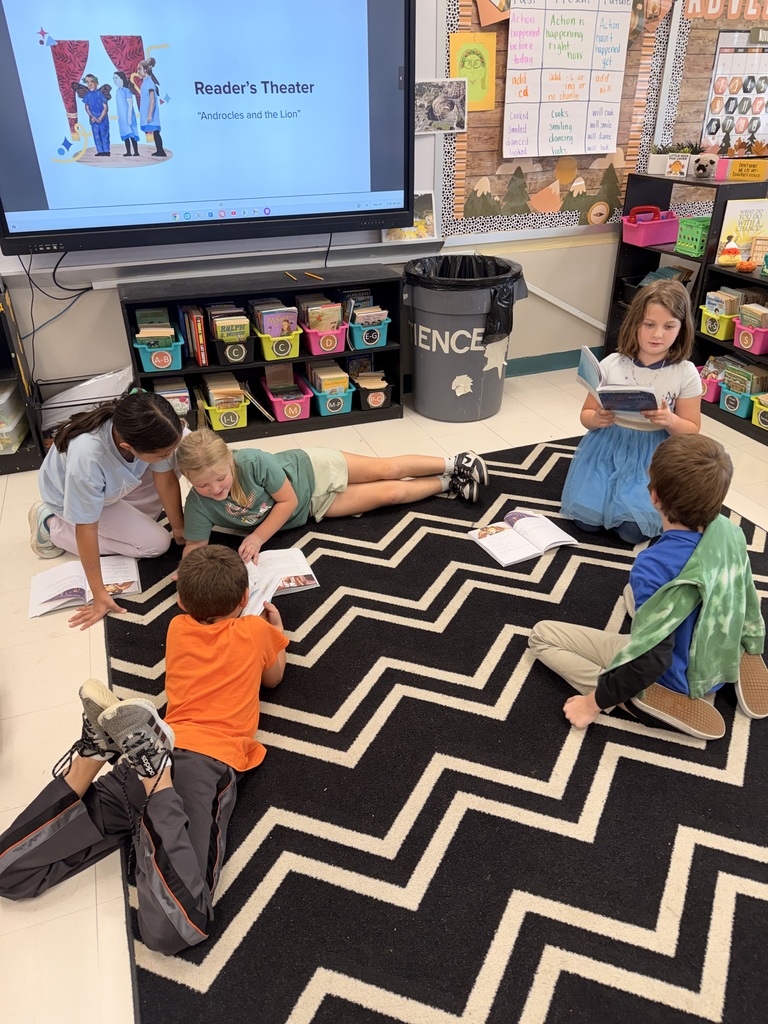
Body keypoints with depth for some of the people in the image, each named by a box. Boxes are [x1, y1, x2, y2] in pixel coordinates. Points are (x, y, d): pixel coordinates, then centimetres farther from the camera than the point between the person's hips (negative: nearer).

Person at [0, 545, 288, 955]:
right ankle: (153, 767, -36)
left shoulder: (178, 628, 24)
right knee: (174, 929, -22)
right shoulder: (257, 629, 17)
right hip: (208, 763, -3)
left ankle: (96, 748, -16)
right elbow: (273, 677, 37)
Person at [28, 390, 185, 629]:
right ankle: (53, 526, 0)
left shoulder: (149, 430, -33)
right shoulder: (86, 458, -45)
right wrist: (99, 595, -28)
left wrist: (179, 528, -6)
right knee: (156, 543, -13)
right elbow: (86, 529, -35)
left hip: (114, 483, 5)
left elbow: (166, 480, -15)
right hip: (71, 496, -5)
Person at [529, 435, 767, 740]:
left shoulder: (655, 565, -35)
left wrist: (596, 701, -20)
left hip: (673, 677, -7)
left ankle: (647, 700, -10)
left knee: (541, 634, -1)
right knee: (636, 592, 33)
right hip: (719, 666, 7)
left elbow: (653, 657, -32)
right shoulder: (730, 530, -13)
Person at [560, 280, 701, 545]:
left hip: (652, 456, -1)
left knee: (633, 530, -16)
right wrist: (597, 419, -22)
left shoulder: (685, 373, -9)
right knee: (587, 519, -12)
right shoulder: (611, 365, -8)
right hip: (607, 447, 1)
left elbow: (692, 430, -1)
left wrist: (670, 421, -23)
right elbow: (586, 415, 2)